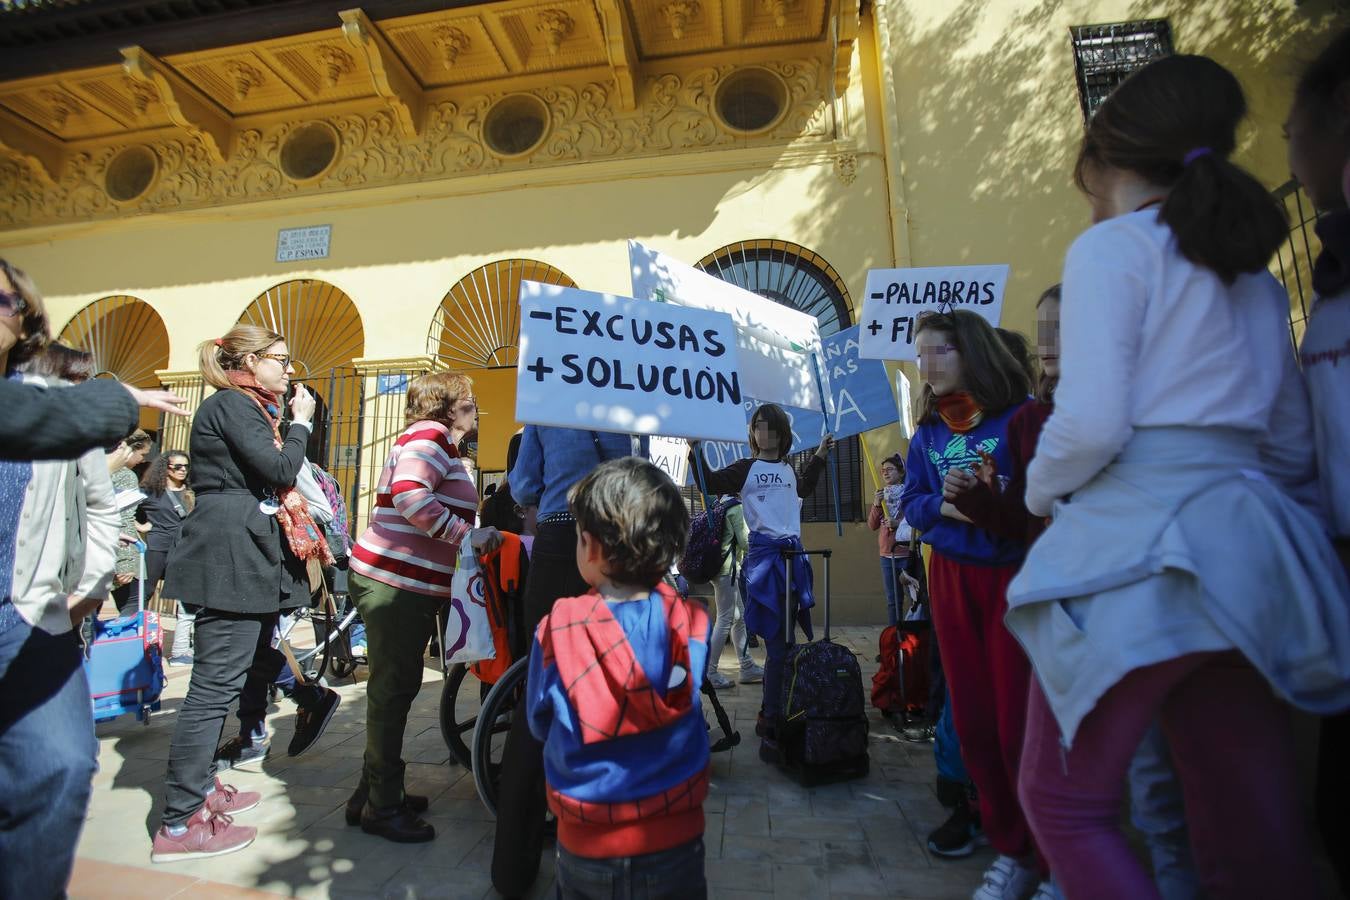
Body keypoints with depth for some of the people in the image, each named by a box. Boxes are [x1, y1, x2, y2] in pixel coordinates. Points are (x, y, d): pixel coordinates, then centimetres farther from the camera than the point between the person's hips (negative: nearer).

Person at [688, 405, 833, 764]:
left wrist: (819, 456, 34)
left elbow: (804, 489, 37)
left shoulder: (789, 470, 16)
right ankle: (770, 729, 0)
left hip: (793, 555, 6)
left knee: (787, 640, 8)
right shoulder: (745, 468, 0)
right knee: (778, 643, -9)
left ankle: (770, 717, 23)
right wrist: (695, 451, -20)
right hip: (764, 555, -6)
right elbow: (710, 483, -8)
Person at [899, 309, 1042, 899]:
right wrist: (942, 507, -11)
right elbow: (911, 503, 9)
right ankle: (1011, 848, 27)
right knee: (972, 719, 8)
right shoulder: (927, 433, 8)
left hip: (1016, 576, -4)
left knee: (1019, 724, -3)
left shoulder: (1023, 415, -7)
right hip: (952, 579, 5)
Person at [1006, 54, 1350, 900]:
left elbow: (1091, 424, -17)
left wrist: (1040, 492, 1)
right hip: (1246, 548, 8)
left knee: (1065, 803, 7)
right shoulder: (1254, 275, 19)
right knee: (1257, 831, 15)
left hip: (1137, 543, -8)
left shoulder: (1113, 248, -4)